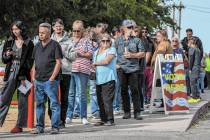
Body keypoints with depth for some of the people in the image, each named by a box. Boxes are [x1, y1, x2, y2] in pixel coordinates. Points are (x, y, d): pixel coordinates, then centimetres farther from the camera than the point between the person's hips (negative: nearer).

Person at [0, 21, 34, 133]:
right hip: (11, 73, 3)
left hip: (23, 74, -3)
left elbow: (30, 62, -3)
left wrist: (24, 77, -9)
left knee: (22, 100, 1)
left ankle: (20, 125, 7)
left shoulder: (29, 44, -1)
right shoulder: (9, 42, 10)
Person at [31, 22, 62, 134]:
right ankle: (40, 127, 17)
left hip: (50, 80, -6)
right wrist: (33, 78, 11)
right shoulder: (37, 46, 14)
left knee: (54, 104, -5)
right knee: (39, 104, 10)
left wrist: (52, 78, -13)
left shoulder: (55, 45, -4)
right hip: (38, 81, 7)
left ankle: (55, 127, -2)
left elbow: (58, 62, -8)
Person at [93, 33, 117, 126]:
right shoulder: (97, 52, 21)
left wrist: (96, 63, 1)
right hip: (99, 79, 6)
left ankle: (110, 120, -9)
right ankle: (103, 119, 11)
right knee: (100, 101, 4)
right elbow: (94, 64, 24)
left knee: (107, 100, -11)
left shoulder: (112, 50, 1)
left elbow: (106, 61, -12)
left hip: (108, 79, -6)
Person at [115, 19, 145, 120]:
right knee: (124, 90, 3)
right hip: (122, 69, 1)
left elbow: (142, 54, 5)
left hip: (133, 68, -1)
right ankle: (126, 112, 12)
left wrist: (132, 55, -8)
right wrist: (116, 64, 3)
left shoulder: (136, 40, 8)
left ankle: (137, 112, -2)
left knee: (135, 90, -5)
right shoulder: (118, 41, 9)